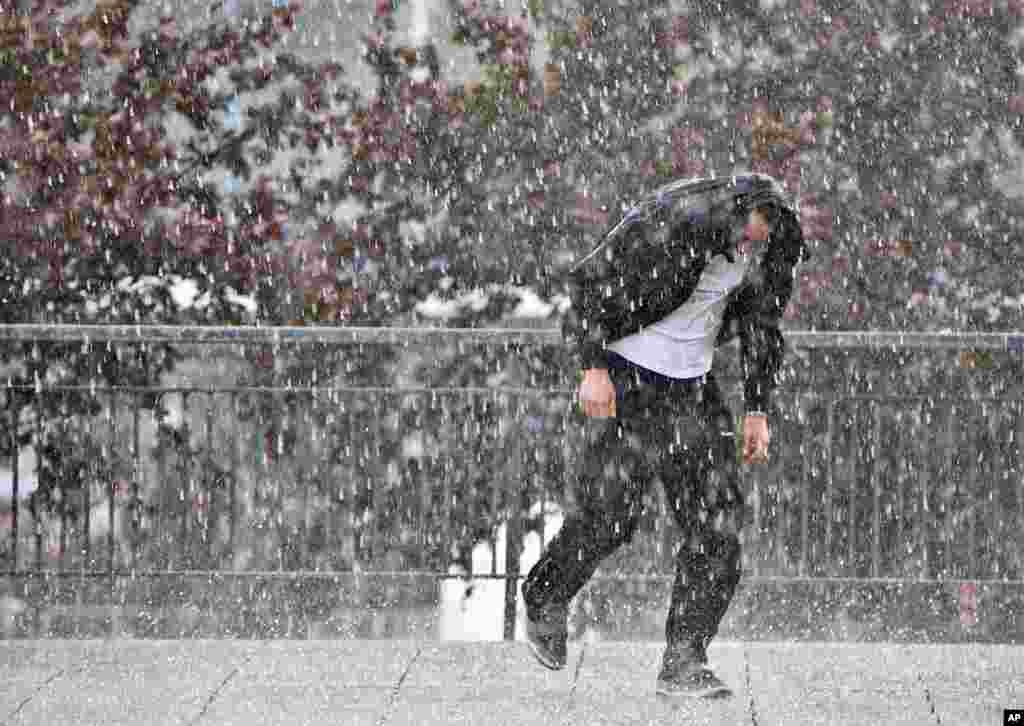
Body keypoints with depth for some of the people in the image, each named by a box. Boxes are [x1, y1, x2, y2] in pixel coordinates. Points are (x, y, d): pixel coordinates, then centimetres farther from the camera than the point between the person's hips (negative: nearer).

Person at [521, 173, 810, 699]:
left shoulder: (775, 244, -4)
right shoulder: (664, 223, -24)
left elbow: (762, 325, 11)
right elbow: (587, 282, -16)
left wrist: (757, 408, 9)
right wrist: (593, 368, -21)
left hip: (692, 382, 6)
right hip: (627, 377, -6)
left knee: (718, 520, -5)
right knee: (609, 514, -10)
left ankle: (684, 660, -2)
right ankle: (545, 597, 20)